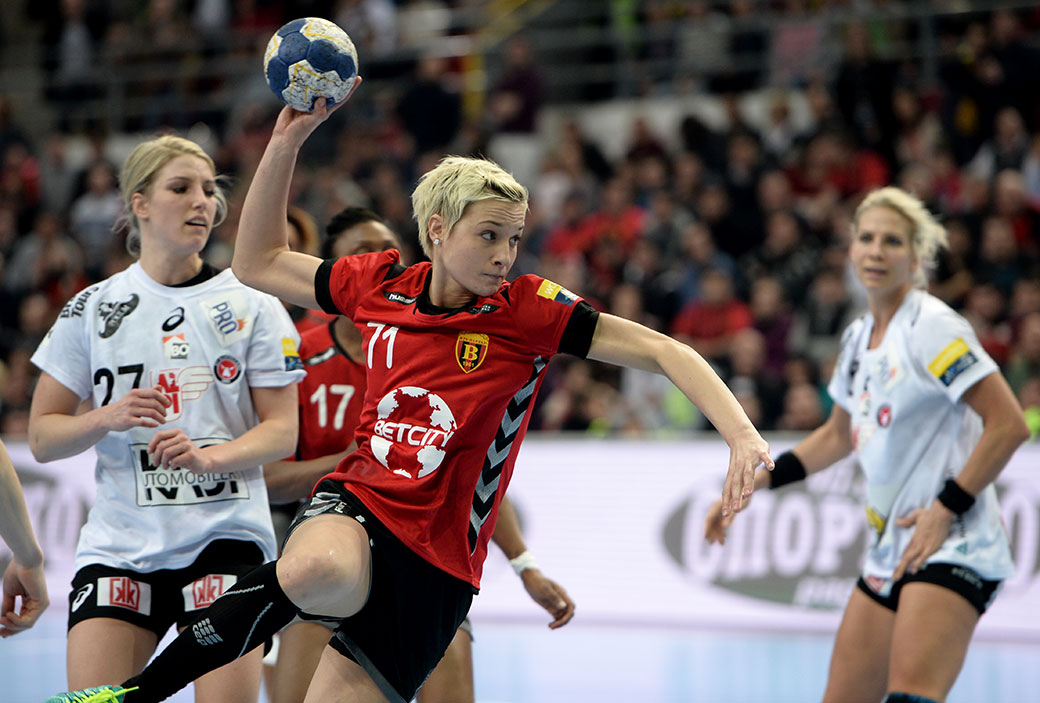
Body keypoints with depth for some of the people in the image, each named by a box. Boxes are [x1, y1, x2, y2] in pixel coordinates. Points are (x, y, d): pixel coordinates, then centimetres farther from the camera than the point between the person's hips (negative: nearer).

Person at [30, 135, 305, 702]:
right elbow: (42, 437, 8)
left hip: (224, 535, -1)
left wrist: (208, 457, -16)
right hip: (117, 543, 1)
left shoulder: (251, 305, 5)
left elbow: (282, 431, 2)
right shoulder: (91, 309, 7)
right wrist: (106, 419, -12)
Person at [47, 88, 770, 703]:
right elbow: (258, 264, 13)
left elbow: (666, 352, -12)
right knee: (316, 573, -35)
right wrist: (289, 139, 3)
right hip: (355, 506, 1)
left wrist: (744, 437, -26)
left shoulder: (530, 311, -10)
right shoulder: (379, 283, 0)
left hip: (435, 559, 0)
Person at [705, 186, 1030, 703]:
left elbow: (1008, 425, -16)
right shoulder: (859, 338, 13)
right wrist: (752, 484, 24)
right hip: (890, 553, 8)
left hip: (953, 547, -8)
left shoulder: (932, 327, -11)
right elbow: (838, 434, 29)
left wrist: (945, 510, -17)